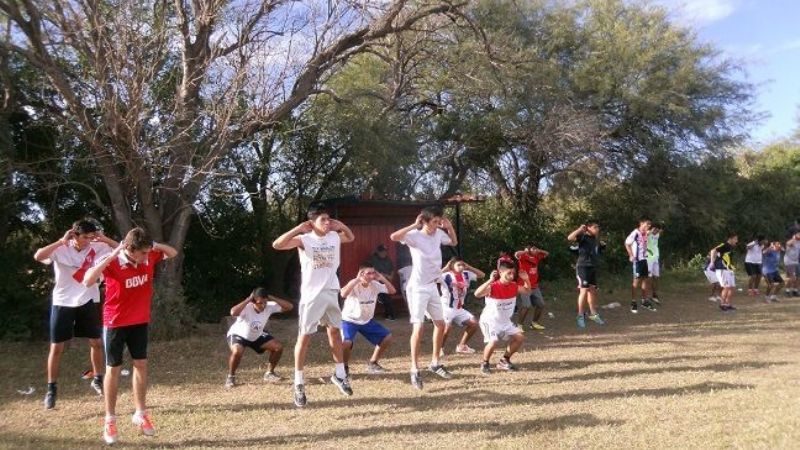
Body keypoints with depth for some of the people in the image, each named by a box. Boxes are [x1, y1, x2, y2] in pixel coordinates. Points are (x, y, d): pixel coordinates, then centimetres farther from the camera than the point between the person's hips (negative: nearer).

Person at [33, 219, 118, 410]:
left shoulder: (97, 248, -8)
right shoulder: (60, 249, -15)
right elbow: (38, 256, -31)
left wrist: (104, 239, -18)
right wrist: (61, 241, -30)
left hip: (88, 301, 3)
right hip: (63, 302, -3)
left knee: (96, 342, 9)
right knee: (57, 347, 1)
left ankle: (97, 380, 27)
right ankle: (52, 389, 15)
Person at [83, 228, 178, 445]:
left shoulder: (149, 257, -10)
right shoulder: (112, 263, -22)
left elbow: (173, 253, 6)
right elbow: (87, 281, -36)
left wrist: (154, 245, -14)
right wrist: (111, 256, -37)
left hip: (140, 321, 4)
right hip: (115, 323, -4)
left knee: (141, 364, 10)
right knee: (113, 369, 5)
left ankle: (140, 413, 24)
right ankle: (110, 420, 18)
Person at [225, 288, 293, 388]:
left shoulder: (270, 306, -24)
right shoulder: (246, 307, -36)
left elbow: (289, 306, -27)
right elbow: (233, 312, -58)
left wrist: (272, 298, -34)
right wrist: (248, 299, -48)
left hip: (257, 336, 5)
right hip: (238, 335, -5)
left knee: (278, 347, -9)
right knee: (237, 351, -36)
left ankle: (269, 373, 12)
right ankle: (230, 377, -8)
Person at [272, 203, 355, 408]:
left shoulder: (335, 237, 2)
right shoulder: (304, 240, -14)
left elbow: (351, 238, 24)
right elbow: (277, 245, -25)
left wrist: (341, 225, 5)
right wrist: (298, 229, -27)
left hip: (331, 292, 6)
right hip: (311, 295, -6)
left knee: (335, 331, 16)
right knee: (304, 337, -1)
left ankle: (339, 374, 32)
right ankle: (299, 384, 9)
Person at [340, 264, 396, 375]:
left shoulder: (375, 285, -8)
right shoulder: (354, 284, -24)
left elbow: (392, 291, -4)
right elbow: (343, 294, -45)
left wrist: (382, 278, -16)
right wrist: (357, 279, -40)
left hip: (367, 320, 6)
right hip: (349, 320, -6)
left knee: (387, 337, -1)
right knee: (346, 342, -32)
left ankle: (372, 363, 18)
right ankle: (344, 366, -1)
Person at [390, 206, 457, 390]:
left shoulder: (439, 234, 2)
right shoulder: (414, 235, -17)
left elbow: (454, 242, 22)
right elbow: (394, 237, -35)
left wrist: (450, 227, 4)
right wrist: (414, 225, -30)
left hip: (433, 286, 7)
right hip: (418, 288, -7)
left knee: (440, 324, 14)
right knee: (418, 327, -11)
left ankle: (435, 362, 29)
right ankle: (415, 370, -3)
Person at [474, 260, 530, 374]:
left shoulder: (514, 286, -6)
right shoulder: (492, 286, -27)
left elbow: (527, 290, 14)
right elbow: (477, 294, -45)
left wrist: (526, 279, -7)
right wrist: (490, 280, -51)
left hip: (505, 320, 7)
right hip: (490, 320, -7)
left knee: (519, 338, 5)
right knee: (493, 341, -26)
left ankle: (504, 360, 22)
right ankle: (485, 363, 2)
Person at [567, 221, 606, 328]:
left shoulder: (595, 239, 13)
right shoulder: (583, 237, -11)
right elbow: (570, 238, -29)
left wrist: (602, 244, 17)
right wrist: (579, 229, -28)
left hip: (593, 267, 8)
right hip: (583, 267, -8)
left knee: (592, 290, 16)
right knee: (584, 290, -10)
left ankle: (593, 314, 29)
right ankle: (580, 316, -2)